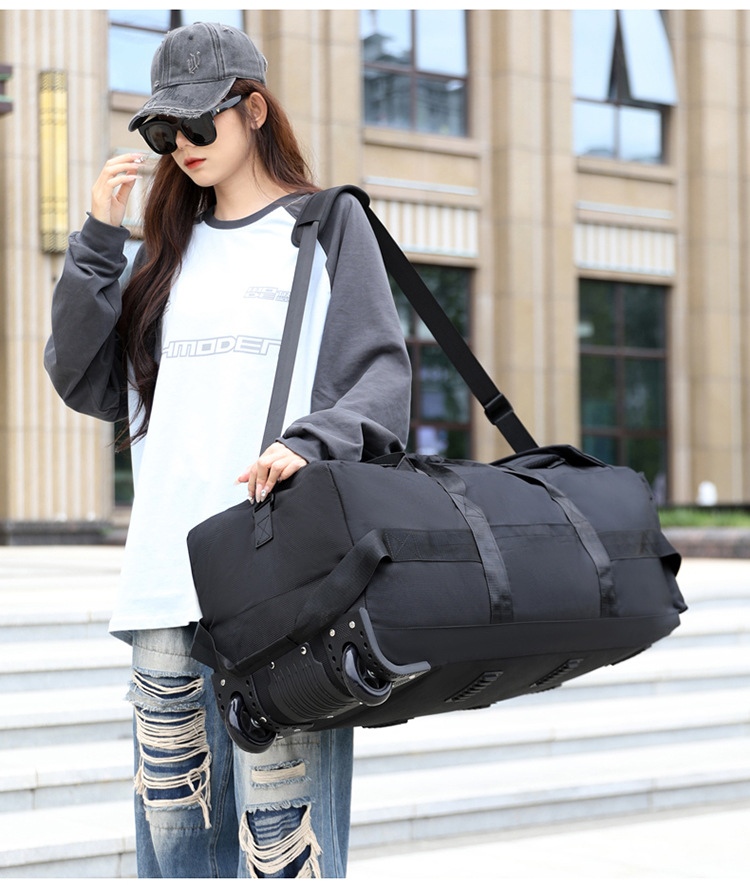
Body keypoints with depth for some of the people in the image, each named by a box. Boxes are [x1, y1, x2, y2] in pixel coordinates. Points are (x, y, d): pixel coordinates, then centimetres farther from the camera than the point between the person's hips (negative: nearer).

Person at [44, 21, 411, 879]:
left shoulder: (327, 224, 7)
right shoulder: (171, 247, 20)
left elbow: (381, 374, -3)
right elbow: (86, 383, 14)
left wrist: (311, 444, -22)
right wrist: (97, 241, 6)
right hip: (164, 579, 5)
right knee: (170, 816, 5)